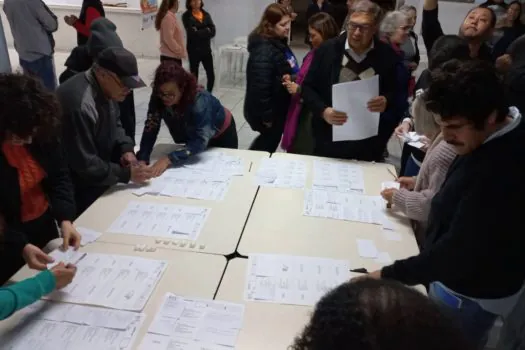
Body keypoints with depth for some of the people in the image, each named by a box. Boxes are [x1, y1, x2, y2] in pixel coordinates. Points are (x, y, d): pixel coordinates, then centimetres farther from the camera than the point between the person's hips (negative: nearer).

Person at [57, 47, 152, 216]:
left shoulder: (106, 89, -4)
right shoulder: (80, 104, -35)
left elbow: (114, 124, 12)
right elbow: (84, 164, -31)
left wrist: (126, 148, -7)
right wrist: (126, 174, -25)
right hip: (79, 189, -9)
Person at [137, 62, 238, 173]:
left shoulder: (199, 102, -40)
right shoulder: (157, 98, -28)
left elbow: (200, 141, -44)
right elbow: (150, 129, -26)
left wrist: (169, 159, -52)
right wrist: (142, 159, -40)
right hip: (191, 134, 4)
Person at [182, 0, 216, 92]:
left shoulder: (206, 15, 8)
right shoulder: (186, 16, -4)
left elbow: (213, 32, -4)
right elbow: (192, 33, -16)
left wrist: (199, 32, -14)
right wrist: (206, 31, -8)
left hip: (206, 49, 4)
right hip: (194, 50, -4)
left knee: (211, 76, 3)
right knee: (194, 76, 4)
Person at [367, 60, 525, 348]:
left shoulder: (501, 172, -36)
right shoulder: (491, 140, -6)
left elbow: (459, 250, -32)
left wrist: (389, 276, -29)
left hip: (469, 295, -8)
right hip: (460, 279, 8)